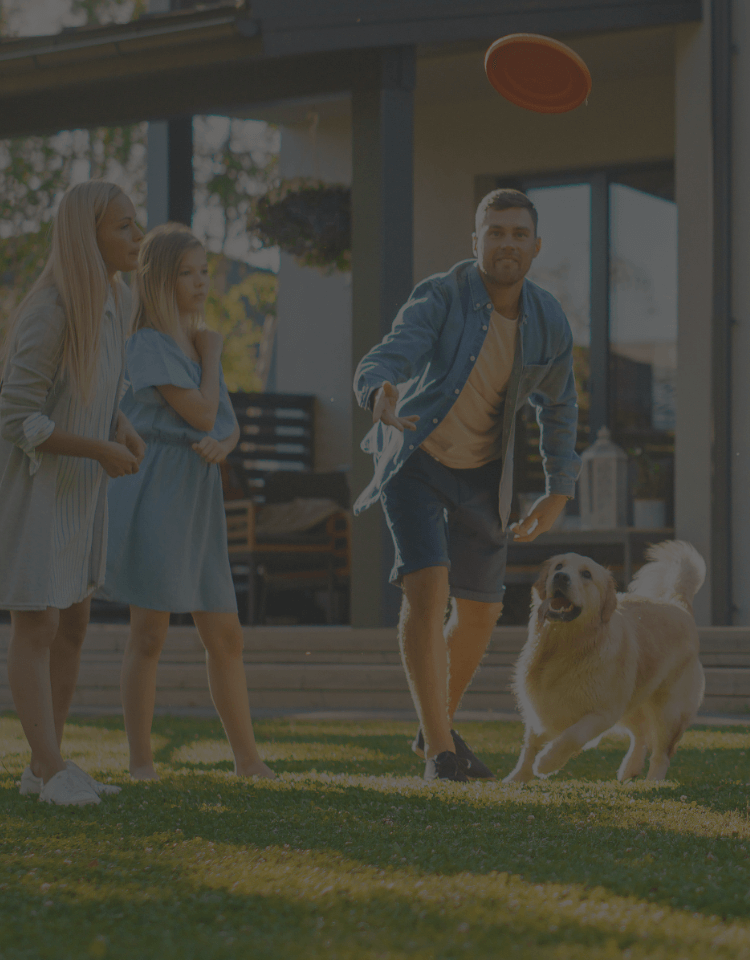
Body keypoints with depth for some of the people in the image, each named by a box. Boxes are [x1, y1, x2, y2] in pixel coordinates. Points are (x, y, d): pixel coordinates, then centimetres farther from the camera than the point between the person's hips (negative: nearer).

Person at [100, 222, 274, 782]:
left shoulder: (198, 343, 16)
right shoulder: (149, 345, -10)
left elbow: (230, 425, 13)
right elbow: (201, 414, -15)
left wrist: (221, 446, -11)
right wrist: (211, 355, -1)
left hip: (199, 504, 8)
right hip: (155, 494, -8)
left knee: (226, 635, 8)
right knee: (150, 633, -4)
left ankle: (248, 757, 14)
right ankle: (141, 760, 5)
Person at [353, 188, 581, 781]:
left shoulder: (549, 322, -11)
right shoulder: (439, 298, -25)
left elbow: (558, 407, 6)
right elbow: (381, 366, -38)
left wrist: (559, 494, 3)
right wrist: (383, 401, -62)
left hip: (481, 472, 5)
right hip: (415, 460, -4)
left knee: (481, 614, 9)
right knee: (426, 588, -23)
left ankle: (439, 726, 34)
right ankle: (440, 751, -17)